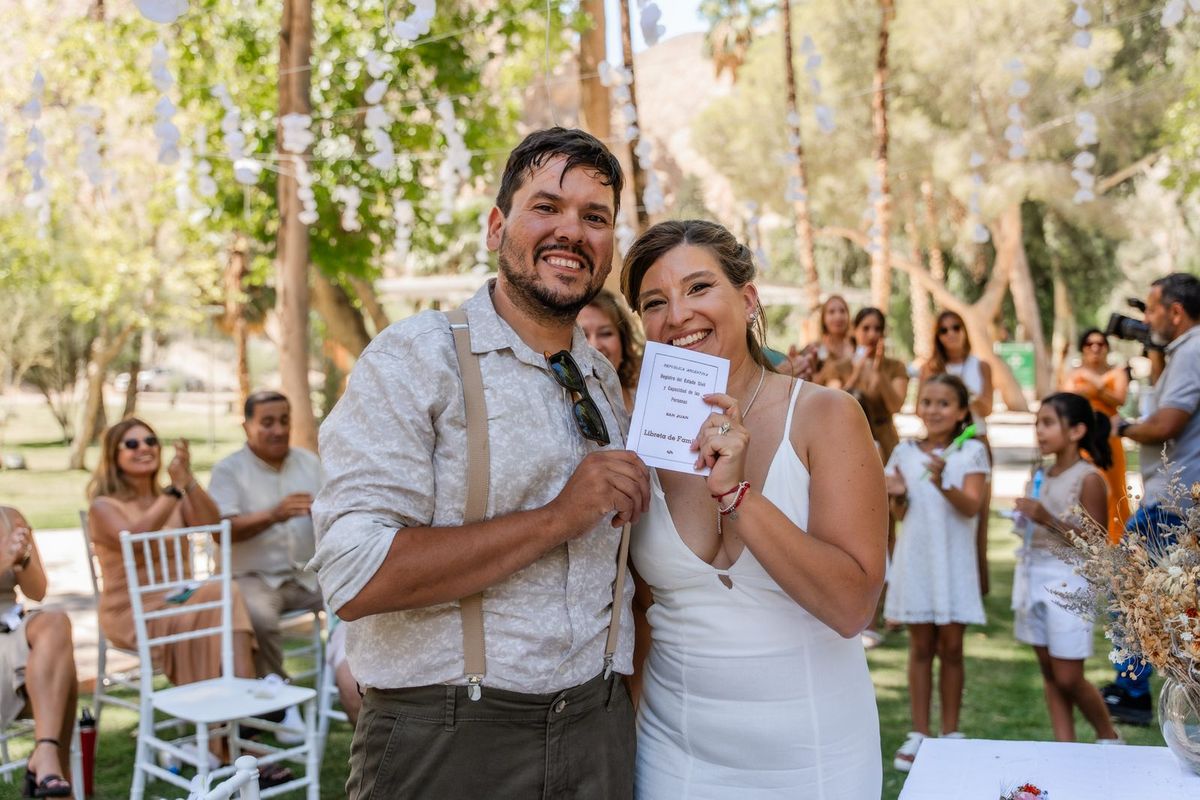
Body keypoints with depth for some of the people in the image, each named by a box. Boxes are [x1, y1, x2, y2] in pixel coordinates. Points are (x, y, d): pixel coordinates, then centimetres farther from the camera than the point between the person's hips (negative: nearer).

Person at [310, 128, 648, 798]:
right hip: (445, 741, -5)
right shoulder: (415, 358, -11)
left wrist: (624, 699, 9)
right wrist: (556, 519, -21)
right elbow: (355, 576, -22)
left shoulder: (606, 380, 9)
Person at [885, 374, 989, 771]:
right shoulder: (905, 452, 4)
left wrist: (944, 485, -32)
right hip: (915, 559, 2)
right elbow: (900, 514, 9)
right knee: (921, 645, 7)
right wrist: (899, 496, -13)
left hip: (953, 560, -2)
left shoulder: (971, 452, -4)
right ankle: (919, 734, 15)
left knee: (951, 646, 5)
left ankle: (951, 733, 19)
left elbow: (972, 506, -15)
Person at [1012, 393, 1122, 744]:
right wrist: (1025, 518, 1)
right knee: (1050, 673, 10)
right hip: (1035, 575, 7)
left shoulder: (1089, 478, -11)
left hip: (1069, 580, -7)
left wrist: (1048, 520, -22)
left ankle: (1109, 738, 24)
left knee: (1068, 678, 0)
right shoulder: (1045, 476, 10)